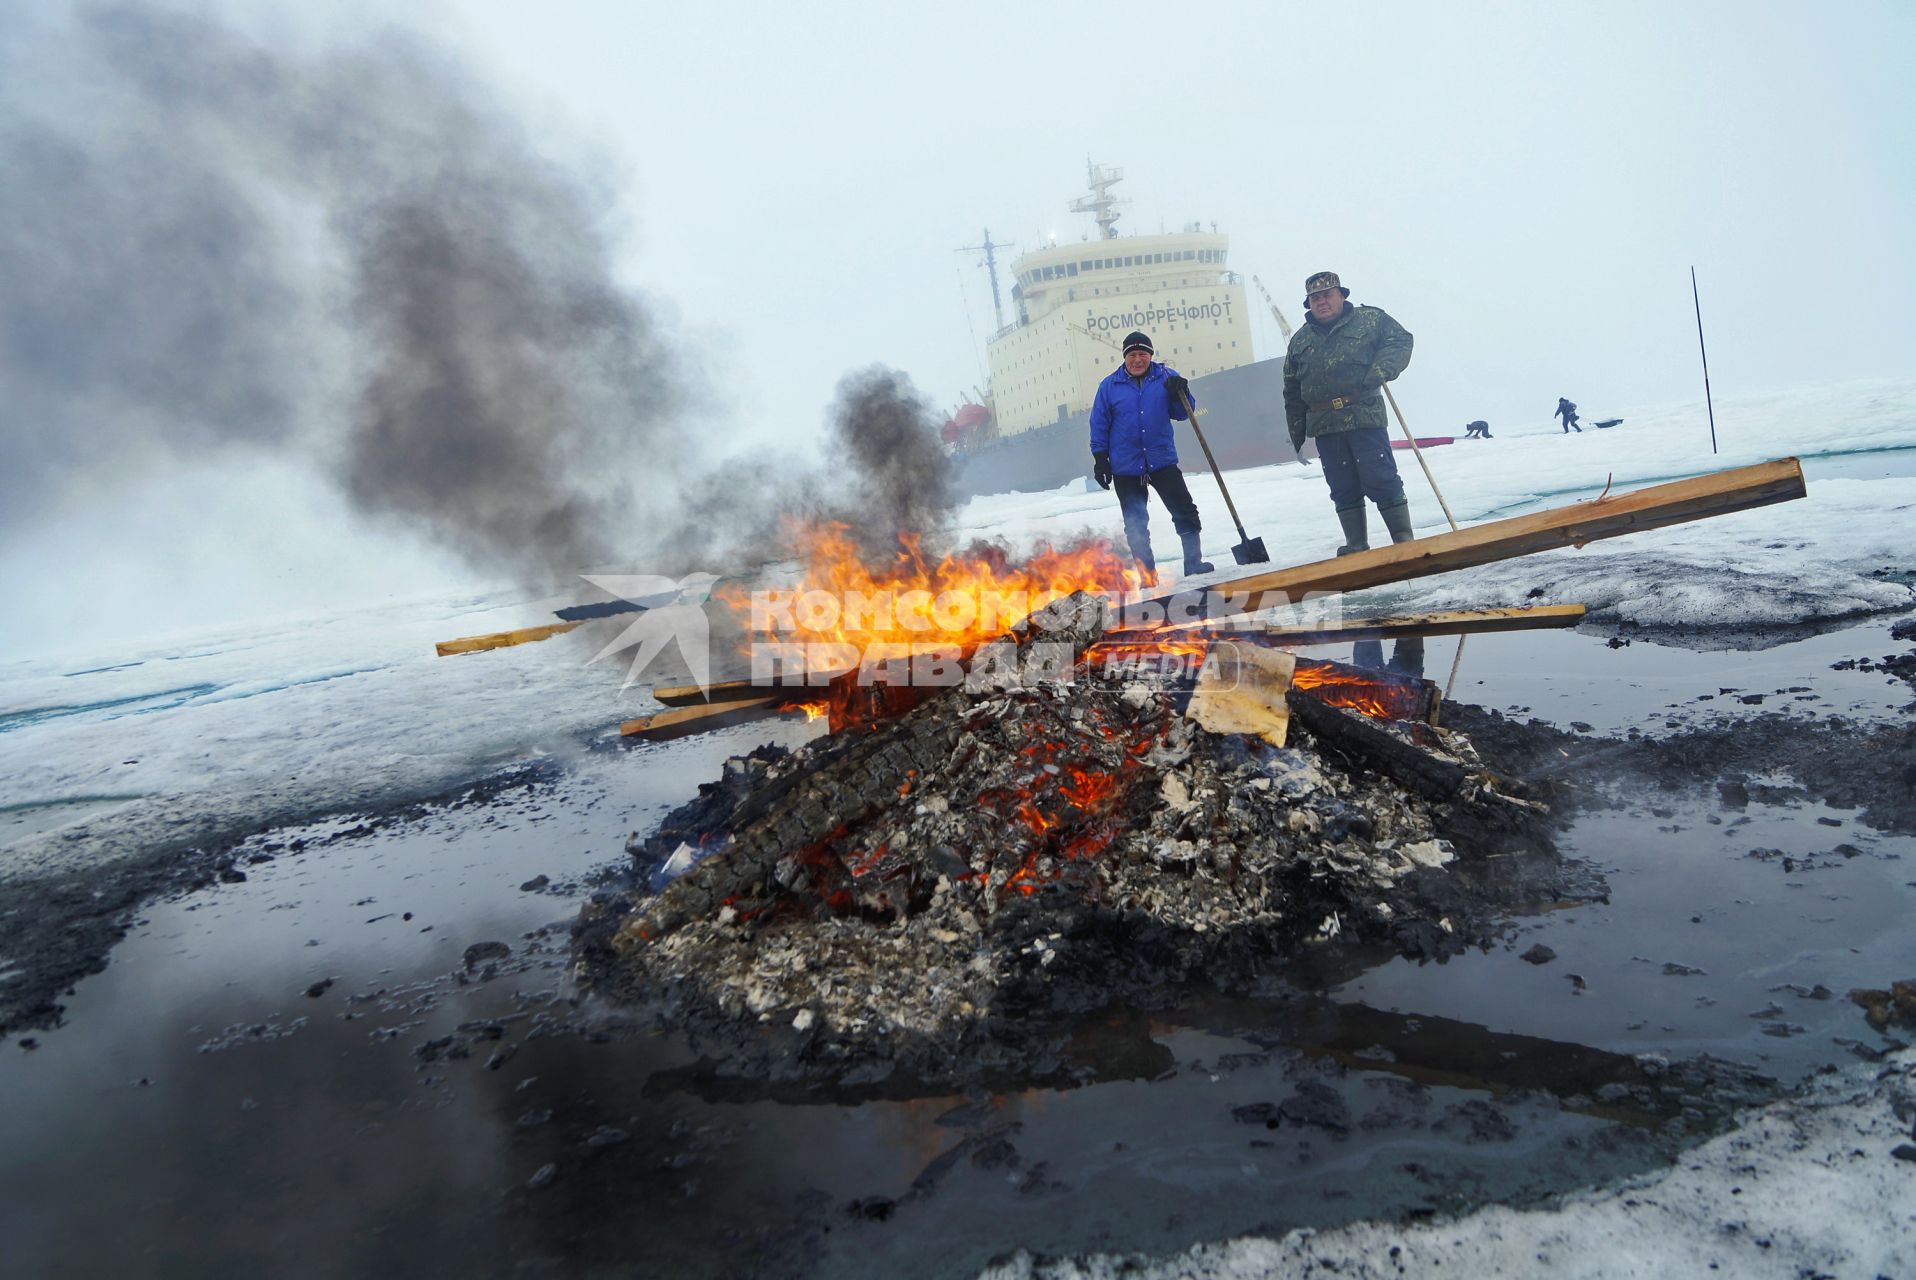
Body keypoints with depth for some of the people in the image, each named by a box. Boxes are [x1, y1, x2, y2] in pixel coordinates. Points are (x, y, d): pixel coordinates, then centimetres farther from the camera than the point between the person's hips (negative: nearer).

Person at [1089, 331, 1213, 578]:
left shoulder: (1166, 377, 1)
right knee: (1135, 524, 5)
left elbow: (1182, 414, 6)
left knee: (1185, 511, -1)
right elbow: (1099, 425, 3)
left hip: (1162, 461, 1)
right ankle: (1146, 574, 16)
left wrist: (1180, 393, -14)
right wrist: (1100, 459, -1)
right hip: (1125, 468, 0)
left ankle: (1194, 561, 13)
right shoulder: (1109, 386, -1)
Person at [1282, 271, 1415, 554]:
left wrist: (1378, 372, -15)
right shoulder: (1300, 340, 17)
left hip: (1365, 416, -4)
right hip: (1324, 425, 4)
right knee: (1343, 489, 7)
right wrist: (1297, 432, 16)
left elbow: (1401, 340, 0)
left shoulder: (1370, 319, 6)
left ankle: (1405, 541, 0)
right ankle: (1356, 546, 14)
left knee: (1382, 480, -7)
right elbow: (1292, 391, 19)